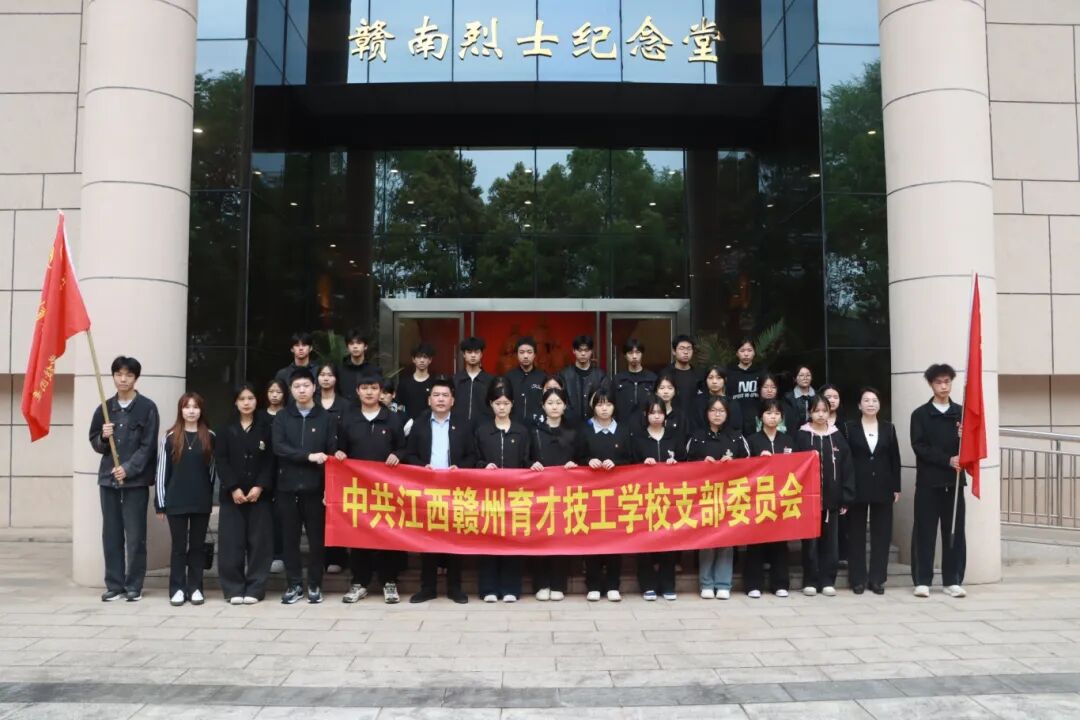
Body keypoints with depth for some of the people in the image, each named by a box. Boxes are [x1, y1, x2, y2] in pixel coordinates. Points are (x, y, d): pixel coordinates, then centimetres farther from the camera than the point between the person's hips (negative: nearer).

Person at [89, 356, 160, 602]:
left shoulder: (147, 407, -3)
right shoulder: (105, 408, 10)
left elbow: (148, 446, -8)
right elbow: (94, 442, 14)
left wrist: (128, 469, -16)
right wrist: (103, 437, -8)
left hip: (136, 479, -4)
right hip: (108, 478, 4)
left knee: (135, 535, -1)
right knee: (111, 534, 7)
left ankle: (134, 586, 7)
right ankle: (114, 584, 15)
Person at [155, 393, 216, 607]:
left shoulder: (209, 437, 4)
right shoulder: (170, 437, 1)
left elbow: (213, 469, 7)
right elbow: (162, 471, 1)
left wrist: (211, 496, 2)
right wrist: (160, 502, -2)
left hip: (202, 502, 1)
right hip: (176, 502, -1)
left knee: (198, 545, 7)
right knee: (179, 546, 5)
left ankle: (195, 588, 15)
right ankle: (177, 589, 12)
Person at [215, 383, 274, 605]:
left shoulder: (265, 428, 5)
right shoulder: (226, 429, 6)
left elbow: (270, 461, 0)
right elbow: (221, 460, -1)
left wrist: (260, 487, -12)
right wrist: (233, 488, -11)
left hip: (260, 494, 0)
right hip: (232, 494, 1)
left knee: (258, 542, -1)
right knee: (232, 543, -1)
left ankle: (254, 588, 6)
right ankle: (234, 588, 7)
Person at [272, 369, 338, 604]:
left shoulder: (326, 418, 4)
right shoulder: (282, 417, 7)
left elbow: (333, 453, 0)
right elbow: (278, 447, -8)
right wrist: (309, 456, -18)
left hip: (316, 488, -1)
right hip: (287, 487, 1)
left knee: (317, 537, 4)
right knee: (290, 538, 6)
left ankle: (315, 585, 15)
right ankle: (294, 584, 16)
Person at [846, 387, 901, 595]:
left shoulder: (888, 428, 8)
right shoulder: (850, 428, 1)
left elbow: (895, 459, 8)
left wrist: (896, 487, 2)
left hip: (882, 488, 2)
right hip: (857, 488, -2)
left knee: (881, 533, 4)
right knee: (857, 534, 2)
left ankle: (877, 579, 11)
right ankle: (858, 579, 9)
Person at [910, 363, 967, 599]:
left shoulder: (961, 413, 10)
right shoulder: (920, 414, 2)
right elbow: (919, 447, -7)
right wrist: (947, 460, -17)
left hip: (954, 480, 2)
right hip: (928, 481, -2)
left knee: (954, 531, 4)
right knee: (925, 531, -1)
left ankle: (953, 580, 11)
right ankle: (922, 580, 4)